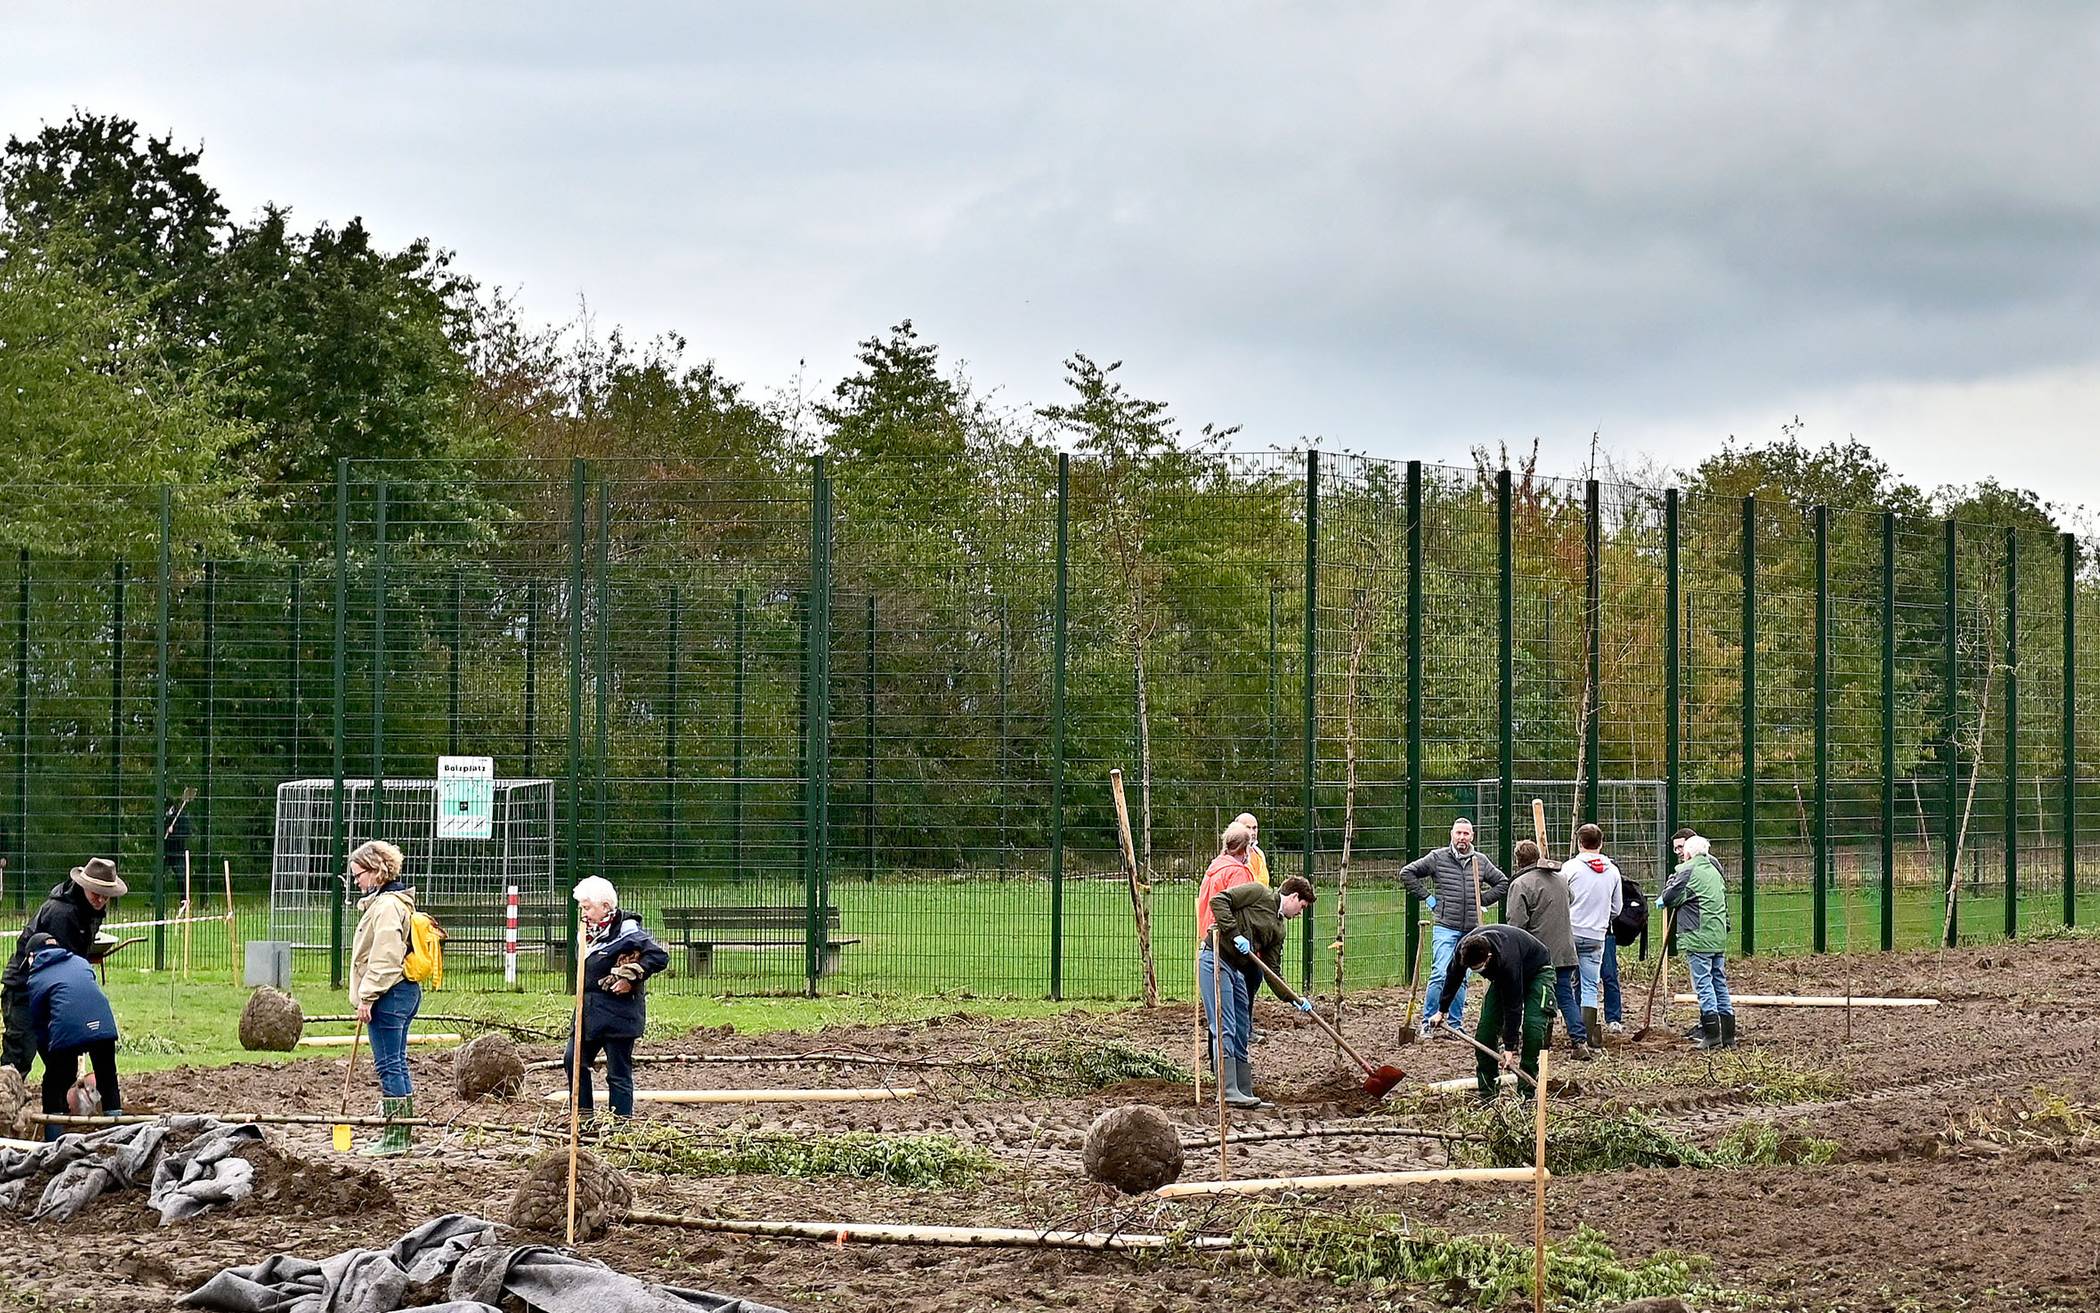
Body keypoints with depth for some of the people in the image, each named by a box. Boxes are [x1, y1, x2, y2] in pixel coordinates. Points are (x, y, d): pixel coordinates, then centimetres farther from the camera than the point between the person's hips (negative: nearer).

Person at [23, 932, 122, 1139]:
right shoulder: (80, 962, 27)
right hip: (103, 1024, 4)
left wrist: (50, 1060, 24)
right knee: (108, 1083, 21)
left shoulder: (35, 980, 15)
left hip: (67, 1031, -4)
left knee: (54, 1086, 13)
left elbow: (39, 1025, 15)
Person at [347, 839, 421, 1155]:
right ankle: (400, 1136, 18)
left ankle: (394, 1139, -3)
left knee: (389, 1065, -6)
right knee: (397, 1064, 14)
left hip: (390, 996, -11)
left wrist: (367, 996, -18)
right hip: (406, 991, 11)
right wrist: (368, 995, 21)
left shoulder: (386, 905, -16)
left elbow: (385, 957, -21)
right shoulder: (398, 901, 17)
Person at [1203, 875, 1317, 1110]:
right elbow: (1218, 900, -13)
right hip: (1215, 961, -9)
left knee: (1241, 1034, 11)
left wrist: (1294, 999, 4)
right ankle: (1228, 1091, -15)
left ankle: (1244, 1094, 16)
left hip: (1237, 971, 9)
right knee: (1225, 1029, -13)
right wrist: (1235, 934, -19)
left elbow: (1272, 973, 16)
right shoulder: (1258, 894, -2)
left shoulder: (1278, 930, 19)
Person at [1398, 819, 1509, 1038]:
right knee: (1440, 974, -13)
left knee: (1462, 978, 8)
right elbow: (1406, 873, 2)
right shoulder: (1437, 858, -1)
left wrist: (1483, 900, 9)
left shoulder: (1481, 861, 9)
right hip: (1445, 927, -4)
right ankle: (1428, 1022, -5)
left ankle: (1456, 1025, 15)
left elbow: (1503, 883, 21)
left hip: (1471, 930, 4)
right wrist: (1426, 897, -1)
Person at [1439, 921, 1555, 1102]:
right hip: (1503, 977, 6)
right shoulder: (1464, 949, -27)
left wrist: (1510, 1048, -33)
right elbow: (1453, 978, -3)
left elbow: (1513, 1005, -37)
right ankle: (1487, 1093, -1)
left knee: (1532, 1025, -24)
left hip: (1537, 971, -6)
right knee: (1486, 1027, -8)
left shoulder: (1507, 959, -45)